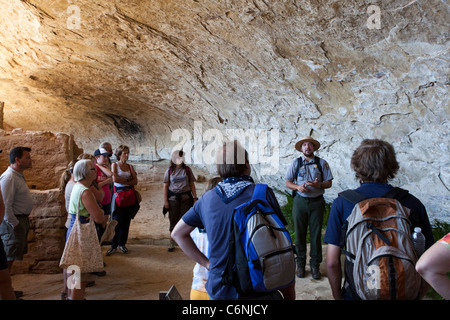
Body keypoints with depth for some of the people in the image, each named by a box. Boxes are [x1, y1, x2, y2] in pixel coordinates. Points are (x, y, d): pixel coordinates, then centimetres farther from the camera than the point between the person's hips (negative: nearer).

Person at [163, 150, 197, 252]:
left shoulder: (187, 170, 3)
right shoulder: (169, 171, 2)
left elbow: (192, 184, 5)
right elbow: (166, 186, 3)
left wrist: (195, 198, 0)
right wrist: (165, 200, -2)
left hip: (186, 197, 0)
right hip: (173, 198, 0)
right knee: (173, 219, 5)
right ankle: (172, 242, 17)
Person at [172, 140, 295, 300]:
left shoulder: (207, 198, 0)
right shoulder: (263, 193, -13)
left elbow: (177, 233, 11)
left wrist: (207, 263, 9)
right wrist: (290, 295, -3)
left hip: (219, 289, 4)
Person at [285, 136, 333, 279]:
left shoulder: (322, 163, 5)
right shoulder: (296, 163, 7)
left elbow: (329, 183, 4)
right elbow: (288, 182, 7)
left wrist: (318, 184, -16)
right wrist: (298, 187, -13)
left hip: (317, 202, 0)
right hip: (300, 202, 0)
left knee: (316, 234, 3)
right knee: (299, 234, 4)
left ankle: (315, 265, 17)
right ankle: (300, 264, 18)